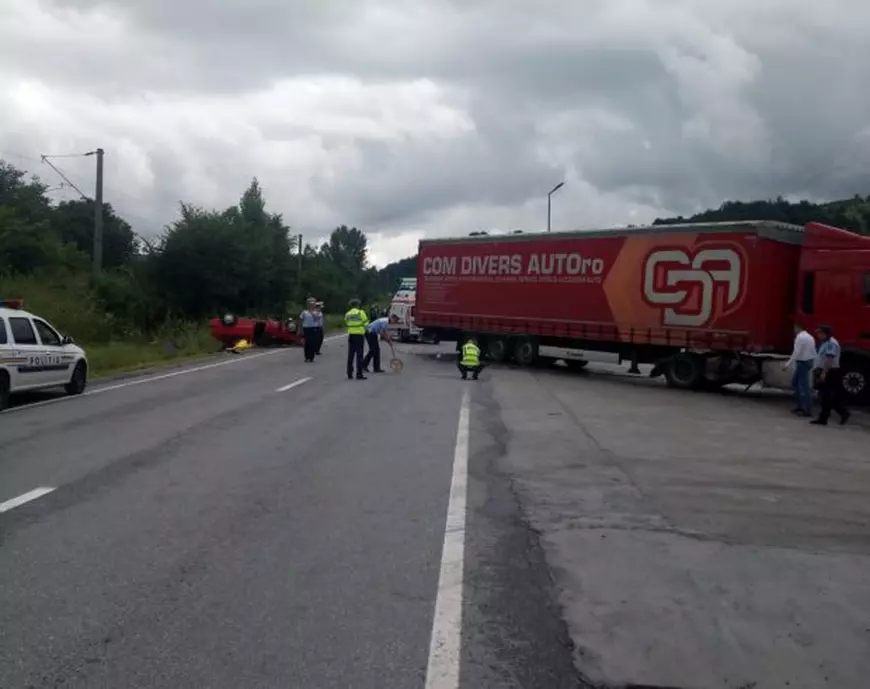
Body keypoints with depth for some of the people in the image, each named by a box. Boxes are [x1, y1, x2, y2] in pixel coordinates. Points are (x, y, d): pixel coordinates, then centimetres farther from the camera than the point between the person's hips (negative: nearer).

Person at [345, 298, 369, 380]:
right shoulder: (361, 312, -8)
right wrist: (363, 328, 12)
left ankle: (350, 374, 11)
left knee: (350, 355, 9)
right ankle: (359, 375, -2)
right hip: (359, 335, -4)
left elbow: (346, 324, 4)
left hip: (351, 335, 4)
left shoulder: (347, 314, 6)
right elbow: (366, 323, -7)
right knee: (359, 355, -1)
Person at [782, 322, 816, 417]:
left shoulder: (800, 337, -15)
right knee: (795, 382, 19)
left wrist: (788, 364, -17)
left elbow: (797, 352, -19)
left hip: (802, 363, -10)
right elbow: (813, 352, 16)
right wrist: (813, 365, 20)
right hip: (808, 361, 10)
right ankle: (800, 406, 22)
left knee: (804, 386, -6)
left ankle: (807, 410, -3)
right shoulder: (809, 337, 15)